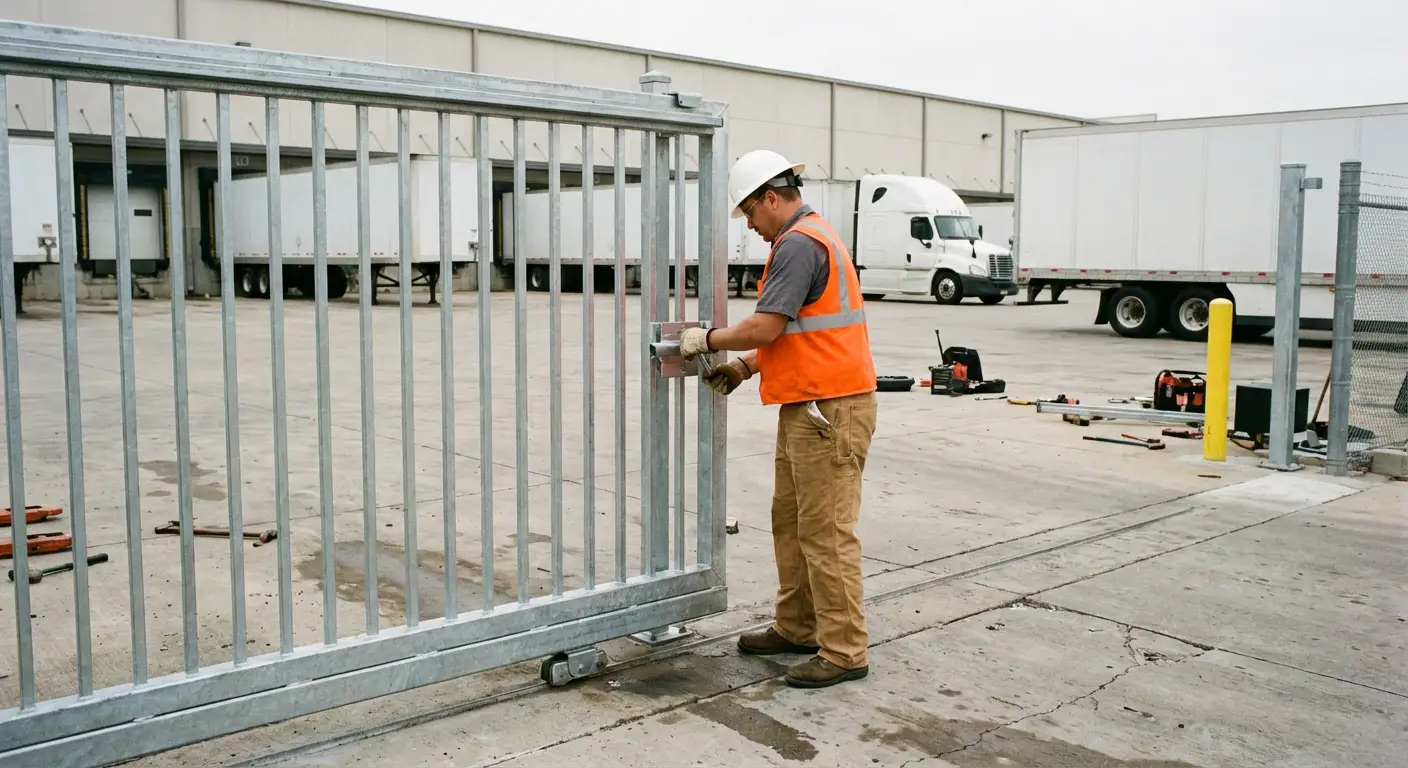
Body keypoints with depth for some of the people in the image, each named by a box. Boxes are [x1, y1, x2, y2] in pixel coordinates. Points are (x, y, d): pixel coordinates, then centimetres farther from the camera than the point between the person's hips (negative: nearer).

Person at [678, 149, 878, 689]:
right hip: (807, 407, 11)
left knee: (826, 532, -6)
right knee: (790, 521, 16)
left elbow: (766, 327, -21)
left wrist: (709, 339, -5)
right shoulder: (810, 237, 20)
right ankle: (796, 628, 27)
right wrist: (744, 367, 15)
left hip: (829, 410, -11)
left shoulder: (798, 243, -15)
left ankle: (844, 652, 1)